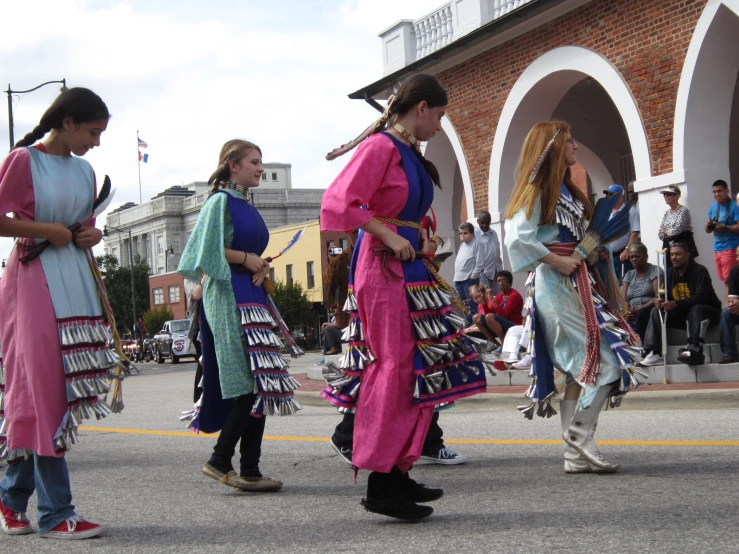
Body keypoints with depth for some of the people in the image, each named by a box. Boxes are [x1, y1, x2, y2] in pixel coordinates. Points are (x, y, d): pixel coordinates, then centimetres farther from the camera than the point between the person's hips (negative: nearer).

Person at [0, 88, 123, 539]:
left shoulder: (84, 171, 15)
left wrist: (90, 236, 4)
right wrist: (46, 230, -13)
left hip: (76, 281, 7)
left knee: (67, 393, 6)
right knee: (45, 388, -8)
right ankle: (56, 513, -5)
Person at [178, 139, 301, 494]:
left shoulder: (246, 206, 20)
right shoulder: (221, 201, -6)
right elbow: (208, 250, -15)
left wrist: (261, 266, 5)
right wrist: (247, 259, -9)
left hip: (252, 295, 9)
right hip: (228, 296, -9)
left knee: (259, 386, 5)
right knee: (252, 385, -13)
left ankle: (250, 471, 7)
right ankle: (220, 461, -5)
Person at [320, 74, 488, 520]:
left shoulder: (411, 153, 18)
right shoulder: (380, 147, -10)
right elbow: (338, 203, -19)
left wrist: (420, 237, 12)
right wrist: (388, 236, -18)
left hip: (411, 267, 10)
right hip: (384, 268, -10)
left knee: (421, 369, 9)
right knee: (394, 368, -10)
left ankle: (398, 473, 15)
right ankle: (381, 483, -5)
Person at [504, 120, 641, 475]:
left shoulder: (565, 190, 19)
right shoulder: (538, 190, -9)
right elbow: (517, 239, -19)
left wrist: (592, 251, 9)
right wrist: (556, 260, -17)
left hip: (577, 283, 9)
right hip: (556, 285, -9)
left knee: (582, 368, 7)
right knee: (607, 360, -13)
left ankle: (576, 453, 9)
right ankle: (580, 435, -7)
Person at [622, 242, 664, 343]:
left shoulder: (655, 271, 4)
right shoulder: (629, 275, 20)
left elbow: (658, 297, -9)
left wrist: (638, 309, -21)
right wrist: (626, 312, -15)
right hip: (634, 315, 4)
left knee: (642, 314, -37)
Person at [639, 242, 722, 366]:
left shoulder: (700, 271, -15)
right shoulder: (669, 273, 5)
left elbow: (701, 297, -28)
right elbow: (665, 297, 4)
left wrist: (676, 304, -40)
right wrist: (660, 302, -23)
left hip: (707, 312, -6)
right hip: (682, 314, 6)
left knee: (696, 309, -37)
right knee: (655, 311, -11)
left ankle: (695, 350, -55)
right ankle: (654, 353, -25)